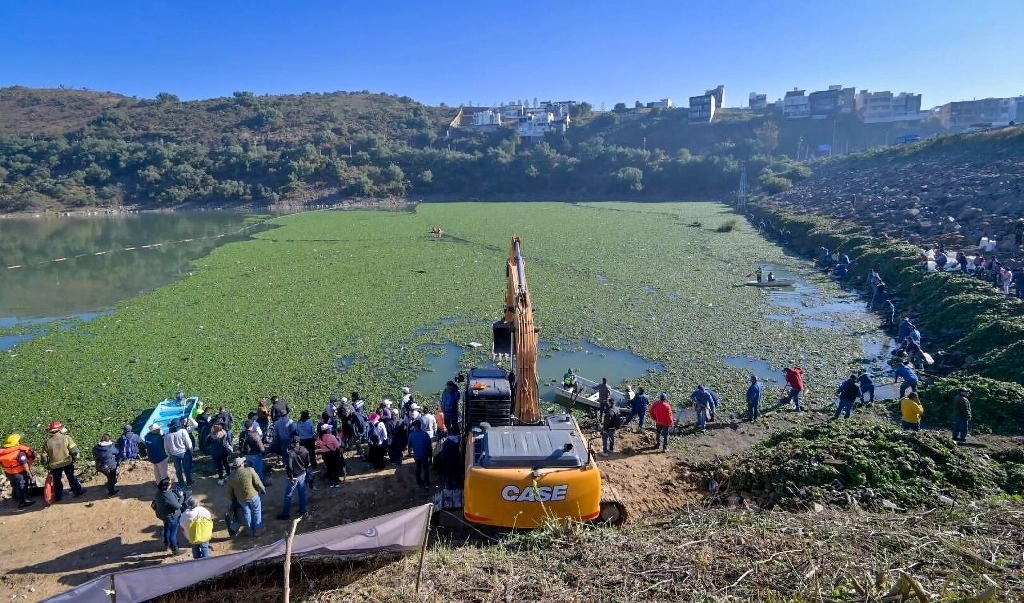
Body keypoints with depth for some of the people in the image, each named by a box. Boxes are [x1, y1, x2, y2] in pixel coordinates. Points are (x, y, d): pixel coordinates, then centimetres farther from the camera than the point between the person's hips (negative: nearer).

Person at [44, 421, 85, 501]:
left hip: (55, 465, 1)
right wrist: (75, 458, 6)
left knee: (57, 481, 16)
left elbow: (45, 456, 0)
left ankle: (58, 497, 24)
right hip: (67, 462, -1)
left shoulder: (47, 443, -6)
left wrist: (47, 465, 12)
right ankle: (77, 491, 22)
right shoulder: (66, 438, -12)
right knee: (71, 477, 15)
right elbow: (74, 450, -11)